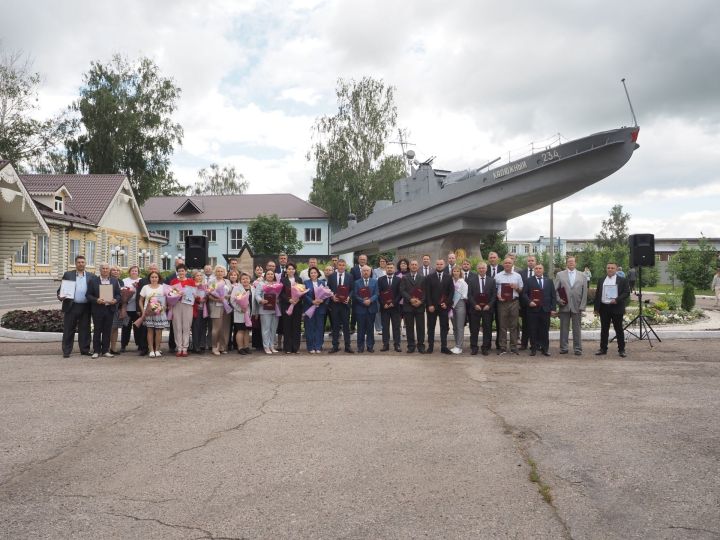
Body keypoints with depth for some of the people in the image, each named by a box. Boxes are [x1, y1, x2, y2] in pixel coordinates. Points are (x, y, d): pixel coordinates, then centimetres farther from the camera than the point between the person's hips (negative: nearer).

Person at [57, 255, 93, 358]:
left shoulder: (90, 276, 10)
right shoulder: (68, 274, 6)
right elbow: (61, 288, 5)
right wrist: (60, 296, -14)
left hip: (85, 307, 1)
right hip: (71, 306, -1)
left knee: (85, 329, 7)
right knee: (68, 330, 3)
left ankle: (85, 349, 15)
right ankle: (66, 351, 9)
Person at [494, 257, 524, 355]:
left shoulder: (517, 276, 10)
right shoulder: (498, 276, 6)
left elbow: (521, 290, 13)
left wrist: (516, 288, -7)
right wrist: (497, 296, -9)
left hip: (514, 302, 1)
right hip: (502, 302, -1)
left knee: (513, 326, 4)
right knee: (502, 326, 2)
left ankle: (514, 347, 10)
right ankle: (502, 347, 7)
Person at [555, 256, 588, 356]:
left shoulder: (582, 275, 8)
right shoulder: (560, 275, 7)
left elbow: (584, 292, 5)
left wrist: (582, 306, -2)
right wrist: (559, 300, -8)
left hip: (577, 307, 0)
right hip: (564, 306, 0)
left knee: (577, 329, 3)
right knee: (564, 328, 4)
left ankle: (577, 348, 10)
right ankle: (563, 348, 12)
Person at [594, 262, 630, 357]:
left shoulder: (622, 280, 1)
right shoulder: (601, 280, 11)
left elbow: (627, 292, -4)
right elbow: (597, 294, 11)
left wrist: (617, 300, -18)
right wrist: (596, 307, 5)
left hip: (616, 308, -3)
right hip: (604, 308, 3)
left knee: (619, 329, 3)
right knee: (604, 330, 9)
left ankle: (621, 350, 8)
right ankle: (603, 349, 15)